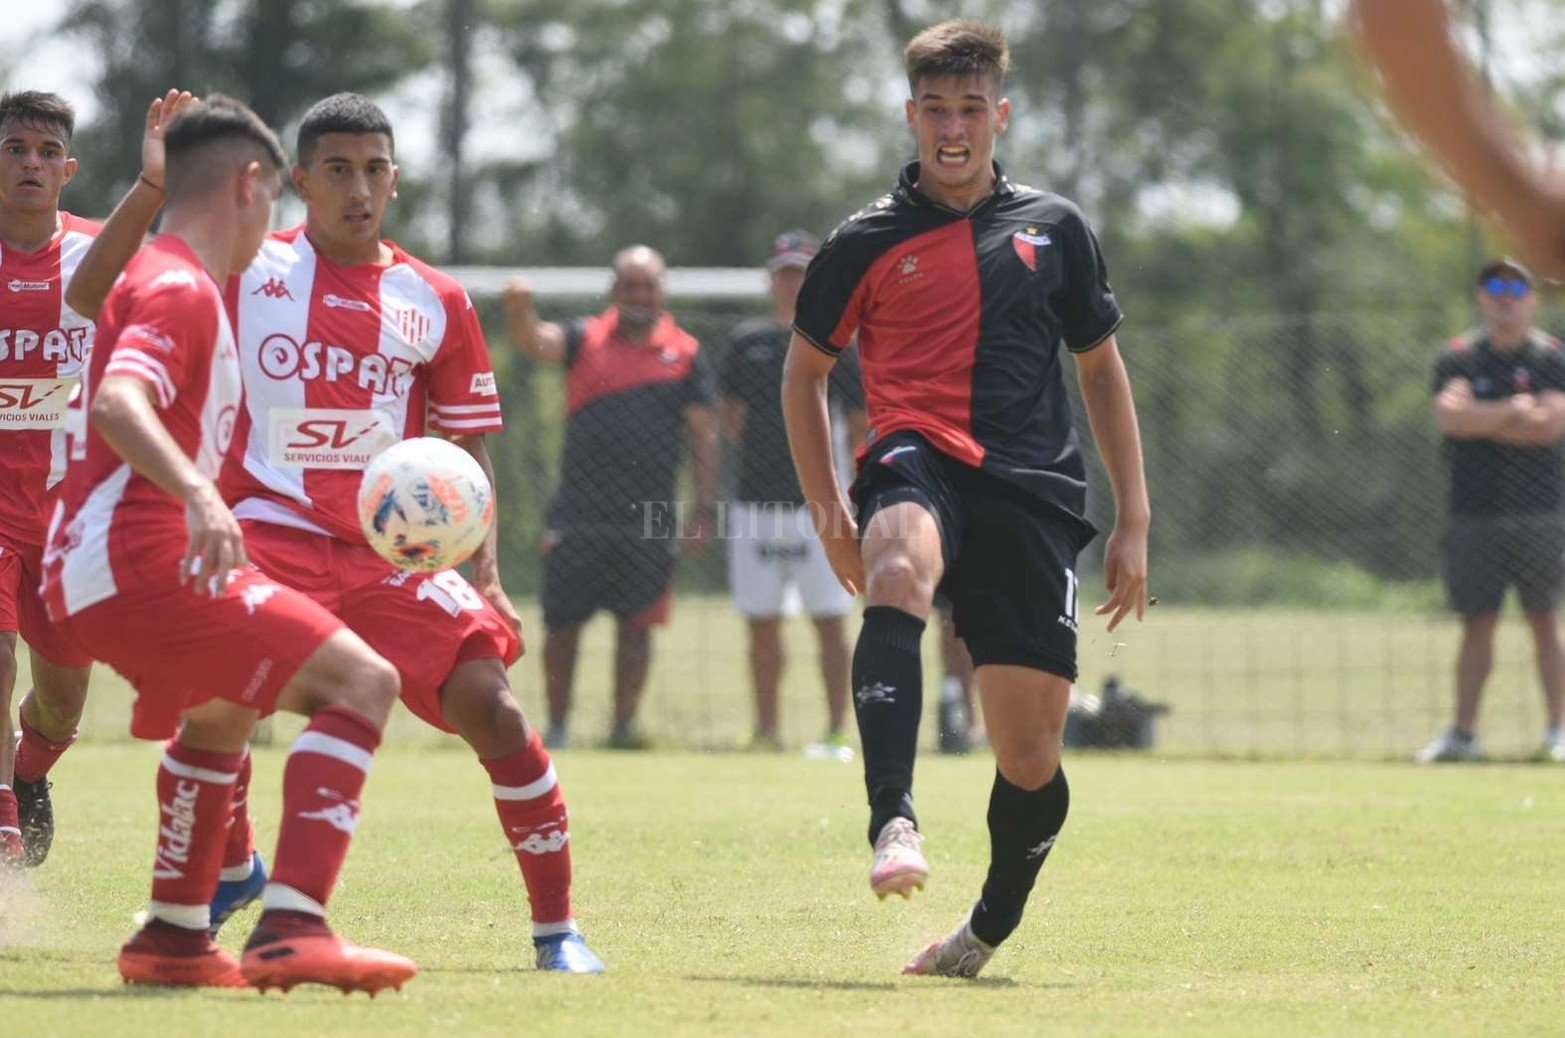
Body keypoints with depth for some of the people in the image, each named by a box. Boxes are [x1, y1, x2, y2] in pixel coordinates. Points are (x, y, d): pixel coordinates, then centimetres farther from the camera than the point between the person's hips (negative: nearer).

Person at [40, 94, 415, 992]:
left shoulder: (173, 282, 21)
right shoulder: (180, 289, -10)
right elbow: (116, 403, -28)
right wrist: (199, 496, -44)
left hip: (93, 573, 11)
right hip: (139, 567, -11)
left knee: (223, 710, 35)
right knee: (361, 681, -15)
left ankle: (174, 935, 35)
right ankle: (291, 929, -28)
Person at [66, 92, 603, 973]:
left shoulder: (436, 303, 6)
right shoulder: (245, 270, 2)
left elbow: (468, 446, 12)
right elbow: (92, 295, -3)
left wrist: (485, 571, 0)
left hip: (395, 550, 2)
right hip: (271, 530, -2)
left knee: (488, 702, -14)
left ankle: (558, 925, 1)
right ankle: (232, 865, 6)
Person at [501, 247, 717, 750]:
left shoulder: (686, 353, 7)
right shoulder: (586, 339, 7)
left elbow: (703, 435, 6)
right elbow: (534, 341, -11)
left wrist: (705, 509, -1)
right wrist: (519, 310, -34)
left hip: (648, 517, 0)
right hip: (578, 514, 0)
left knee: (636, 625, -2)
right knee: (562, 623, 2)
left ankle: (624, 725, 4)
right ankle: (556, 726, 12)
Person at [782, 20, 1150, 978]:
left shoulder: (1053, 229, 13)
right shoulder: (868, 243, 8)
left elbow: (1102, 367, 20)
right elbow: (804, 371, 18)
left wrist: (1134, 521, 14)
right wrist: (829, 512, 10)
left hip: (1031, 491, 2)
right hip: (919, 464, -2)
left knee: (1031, 749, -2)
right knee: (899, 572, -40)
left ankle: (990, 928, 24)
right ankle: (894, 825, -52)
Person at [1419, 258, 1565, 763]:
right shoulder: (1457, 357, 7)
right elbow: (1448, 416, -11)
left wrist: (1479, 419, -8)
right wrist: (1514, 411, -9)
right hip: (1473, 513, 1)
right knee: (1477, 623, 4)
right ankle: (1462, 733, 5)